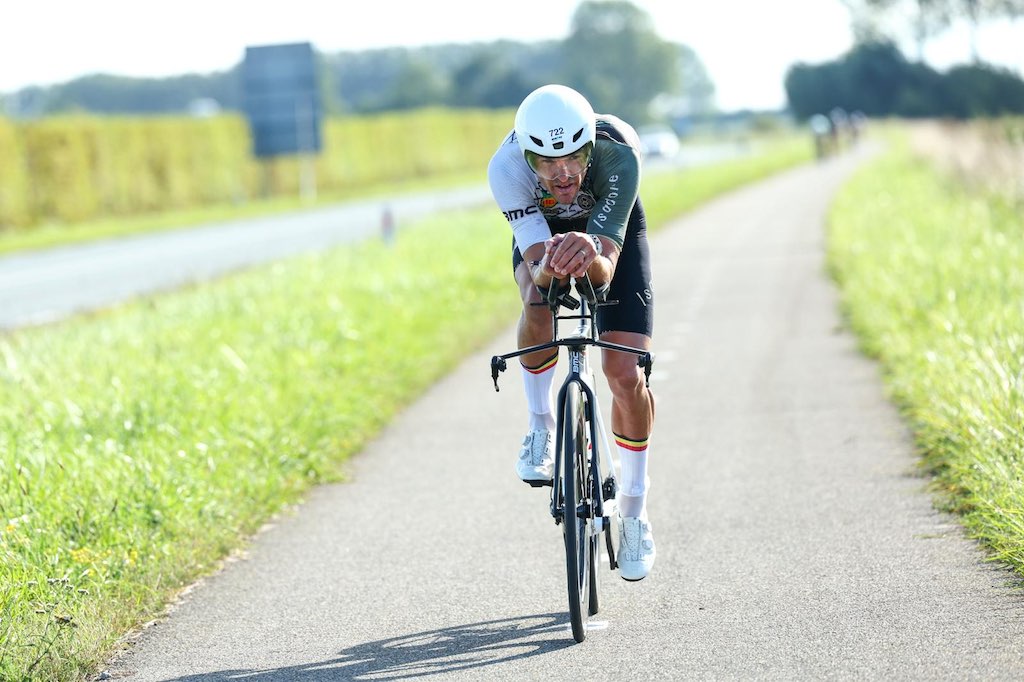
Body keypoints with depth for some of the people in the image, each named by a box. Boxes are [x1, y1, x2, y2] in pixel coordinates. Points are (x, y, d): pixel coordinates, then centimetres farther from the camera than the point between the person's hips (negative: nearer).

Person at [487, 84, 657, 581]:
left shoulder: (618, 153, -40)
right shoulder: (506, 167, -38)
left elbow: (606, 271, -44)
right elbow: (538, 269, -41)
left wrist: (590, 254, -67)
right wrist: (548, 268, -64)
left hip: (612, 230, 0)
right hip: (542, 228, 0)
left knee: (625, 374, -12)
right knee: (538, 304, -35)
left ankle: (633, 512, 9)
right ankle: (540, 425, -7)